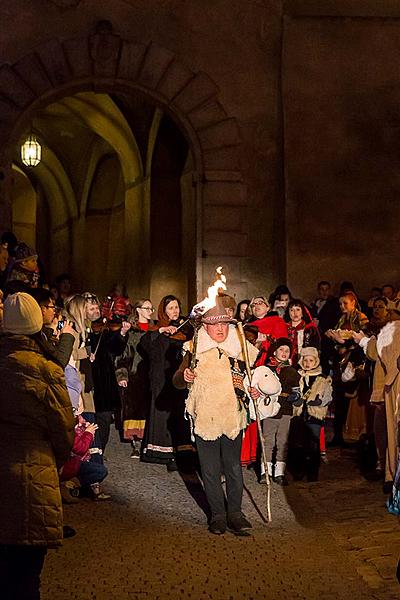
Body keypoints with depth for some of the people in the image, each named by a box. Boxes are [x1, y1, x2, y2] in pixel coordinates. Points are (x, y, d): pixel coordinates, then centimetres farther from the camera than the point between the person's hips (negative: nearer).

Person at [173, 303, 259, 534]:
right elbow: (178, 382, 3)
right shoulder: (195, 350, 1)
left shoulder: (241, 349, 5)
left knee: (234, 467, 5)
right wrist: (184, 377, -20)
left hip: (233, 419, 1)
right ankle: (218, 514, 17)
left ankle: (235, 513, 16)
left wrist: (255, 390, -1)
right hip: (204, 419, -1)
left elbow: (250, 378, 20)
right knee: (210, 470, 6)